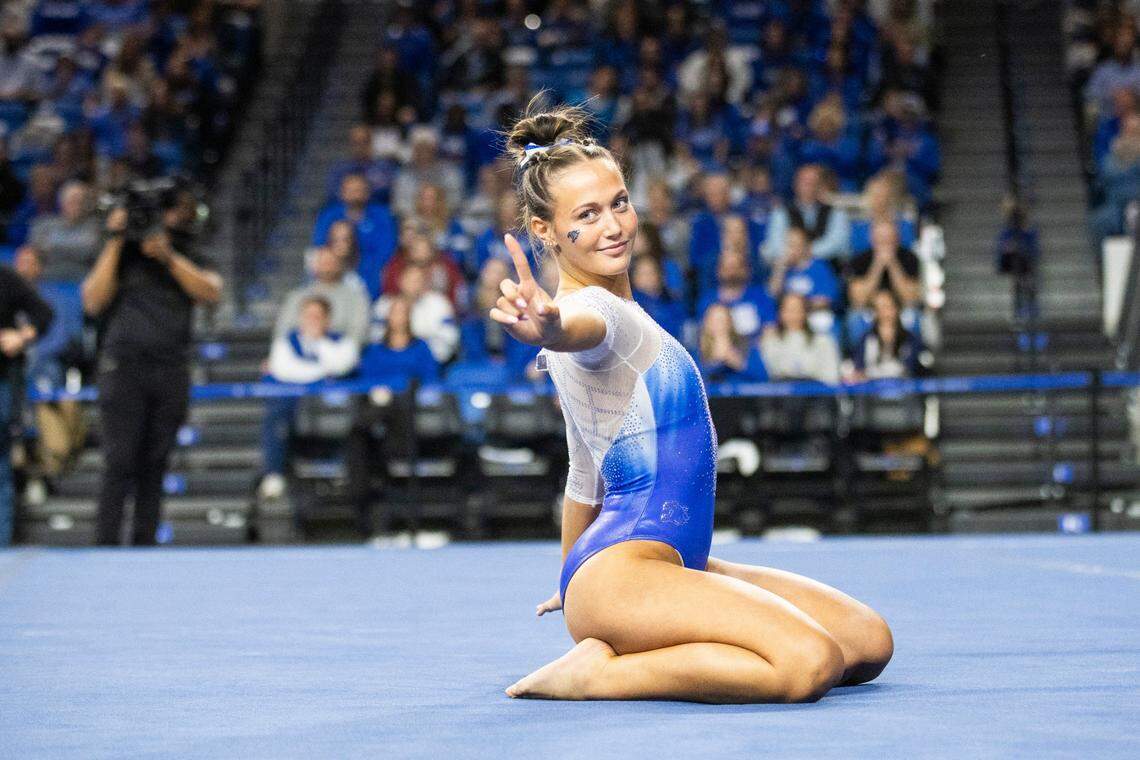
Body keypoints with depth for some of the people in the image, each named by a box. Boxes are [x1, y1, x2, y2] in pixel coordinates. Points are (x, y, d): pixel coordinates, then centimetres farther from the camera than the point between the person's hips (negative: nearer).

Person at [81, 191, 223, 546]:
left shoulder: (191, 261, 16)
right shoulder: (124, 255, 8)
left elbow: (211, 292, -5)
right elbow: (93, 302, -4)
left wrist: (169, 258, -14)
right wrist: (114, 244, -6)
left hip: (171, 372, 3)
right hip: (124, 366, -3)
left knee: (154, 469, 3)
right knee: (120, 464, -9)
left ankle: (144, 545, 5)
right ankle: (106, 545, -9)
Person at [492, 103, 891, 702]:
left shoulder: (616, 312, 19)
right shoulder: (588, 309, -12)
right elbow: (577, 331, -41)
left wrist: (575, 582, 41)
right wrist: (549, 328, -64)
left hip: (677, 560, 10)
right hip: (623, 570, -10)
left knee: (869, 642, 4)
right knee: (809, 662, -30)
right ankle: (599, 673, -15)